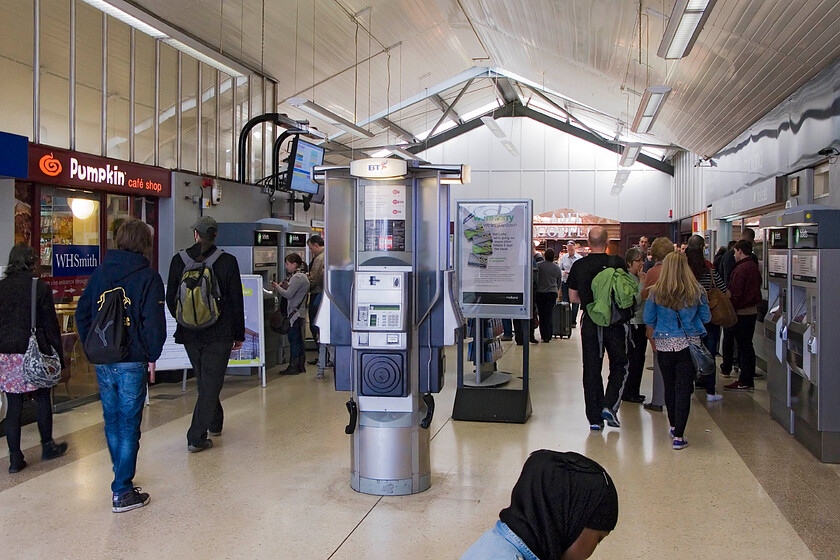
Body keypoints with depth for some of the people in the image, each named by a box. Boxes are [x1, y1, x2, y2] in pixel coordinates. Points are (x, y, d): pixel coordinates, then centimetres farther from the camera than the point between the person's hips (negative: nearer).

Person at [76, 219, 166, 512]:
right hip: (132, 362, -5)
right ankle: (122, 492, 5)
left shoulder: (100, 272, 6)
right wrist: (152, 356, -2)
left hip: (102, 362, 5)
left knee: (112, 421, 18)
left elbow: (82, 313, 10)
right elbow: (154, 322, -14)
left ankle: (122, 479, 32)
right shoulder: (148, 277, -9)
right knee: (129, 425, 2)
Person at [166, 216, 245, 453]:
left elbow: (170, 298, 6)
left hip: (189, 334, 3)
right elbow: (236, 301, -5)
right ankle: (196, 438, 0)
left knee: (204, 381, 21)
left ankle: (215, 423, 38)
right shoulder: (227, 261, -8)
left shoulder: (178, 260, -1)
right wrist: (239, 334, 5)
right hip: (219, 333, -3)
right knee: (211, 382, 3)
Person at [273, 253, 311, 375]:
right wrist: (283, 286, 5)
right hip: (299, 313, 10)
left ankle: (293, 366, -2)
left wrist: (277, 287, -6)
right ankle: (301, 366, 18)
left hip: (295, 313, -10)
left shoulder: (297, 277, -15)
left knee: (293, 340, -6)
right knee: (299, 340, 12)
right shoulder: (301, 276, 17)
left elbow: (288, 294, -20)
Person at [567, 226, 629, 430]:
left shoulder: (579, 266, -1)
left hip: (590, 322, 2)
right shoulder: (618, 263, -9)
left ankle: (595, 418, 10)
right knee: (619, 365, 14)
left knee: (591, 369, 8)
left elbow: (573, 297, 6)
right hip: (615, 322, -2)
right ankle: (610, 406, -2)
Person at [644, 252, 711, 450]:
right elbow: (706, 318, 4)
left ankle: (674, 427, 36)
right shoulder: (696, 291, -6)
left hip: (664, 344, 1)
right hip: (689, 344, -1)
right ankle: (679, 436, -1)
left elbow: (648, 320, 1)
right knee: (684, 389, 1)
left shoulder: (656, 292, -7)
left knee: (669, 387, 18)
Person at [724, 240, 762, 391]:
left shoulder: (741, 269, -17)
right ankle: (749, 379, 20)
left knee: (743, 346, -4)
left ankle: (744, 382, 1)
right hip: (753, 310, 9)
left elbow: (735, 294, -20)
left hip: (742, 312, -9)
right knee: (748, 346, 14)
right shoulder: (754, 267, 12)